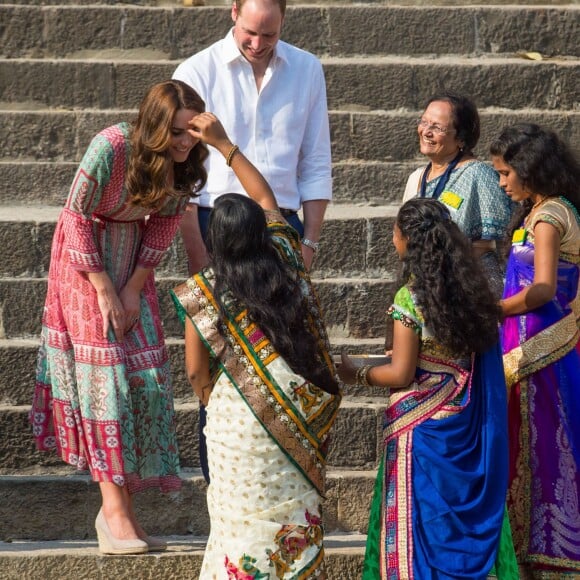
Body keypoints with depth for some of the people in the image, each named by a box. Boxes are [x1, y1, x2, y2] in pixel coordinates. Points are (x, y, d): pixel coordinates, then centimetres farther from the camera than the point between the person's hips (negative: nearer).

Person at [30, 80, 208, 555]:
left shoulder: (187, 165, -13)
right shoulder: (111, 149, -29)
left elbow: (166, 222, -2)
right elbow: (77, 218, -22)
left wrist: (134, 287, -7)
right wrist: (105, 291, -19)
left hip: (132, 260, 6)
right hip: (85, 258, -6)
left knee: (144, 369, 2)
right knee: (103, 368, -11)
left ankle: (121, 507, 10)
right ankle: (115, 509, -11)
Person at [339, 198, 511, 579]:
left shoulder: (410, 298, -17)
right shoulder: (471, 288, 2)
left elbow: (401, 374, -17)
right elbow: (481, 357, 8)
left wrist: (355, 374, -1)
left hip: (423, 426, -6)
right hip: (466, 423, 6)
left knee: (422, 515, 4)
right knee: (461, 506, 15)